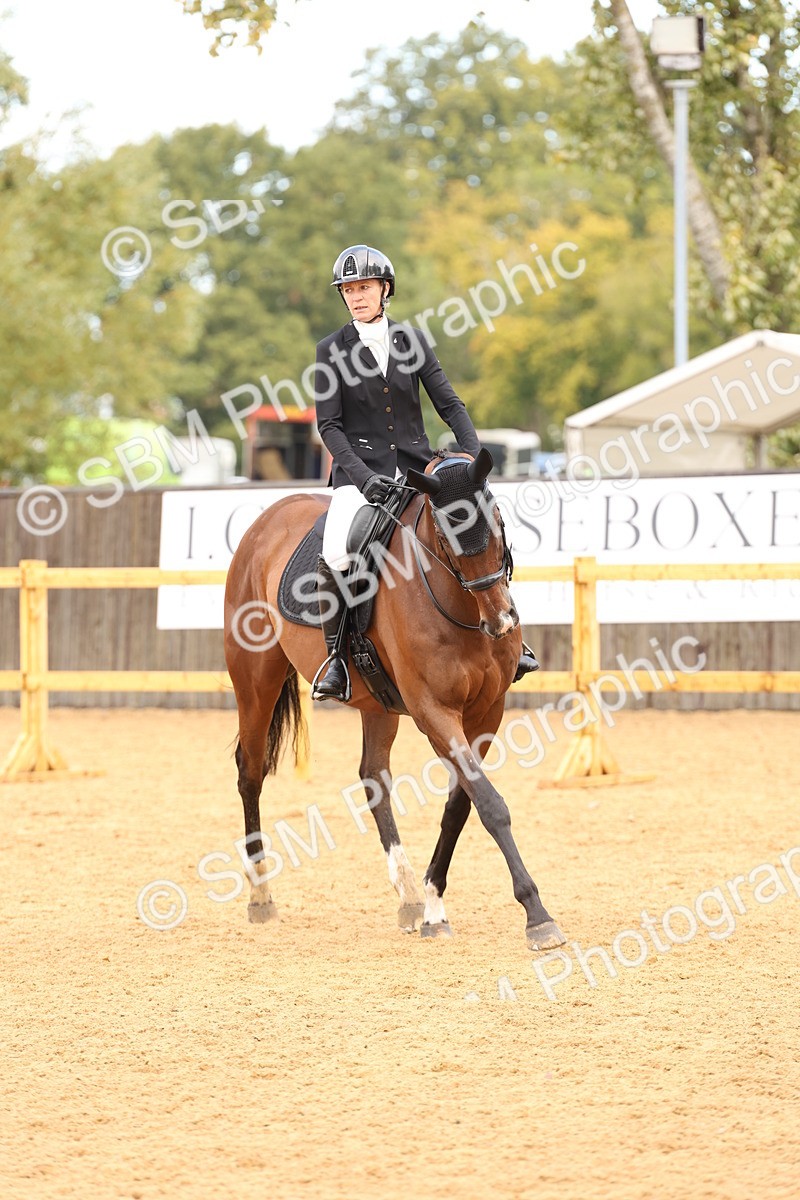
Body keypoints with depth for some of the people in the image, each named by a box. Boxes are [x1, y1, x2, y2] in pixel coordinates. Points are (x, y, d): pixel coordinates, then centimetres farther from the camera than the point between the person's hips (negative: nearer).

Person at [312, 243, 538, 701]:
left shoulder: (411, 340, 8)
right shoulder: (333, 350, 1)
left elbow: (449, 404, 7)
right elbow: (329, 425, -2)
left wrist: (474, 454, -9)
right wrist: (361, 474, -17)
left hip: (416, 466, 3)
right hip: (361, 469, -3)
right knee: (335, 553, -30)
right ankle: (336, 654, -15)